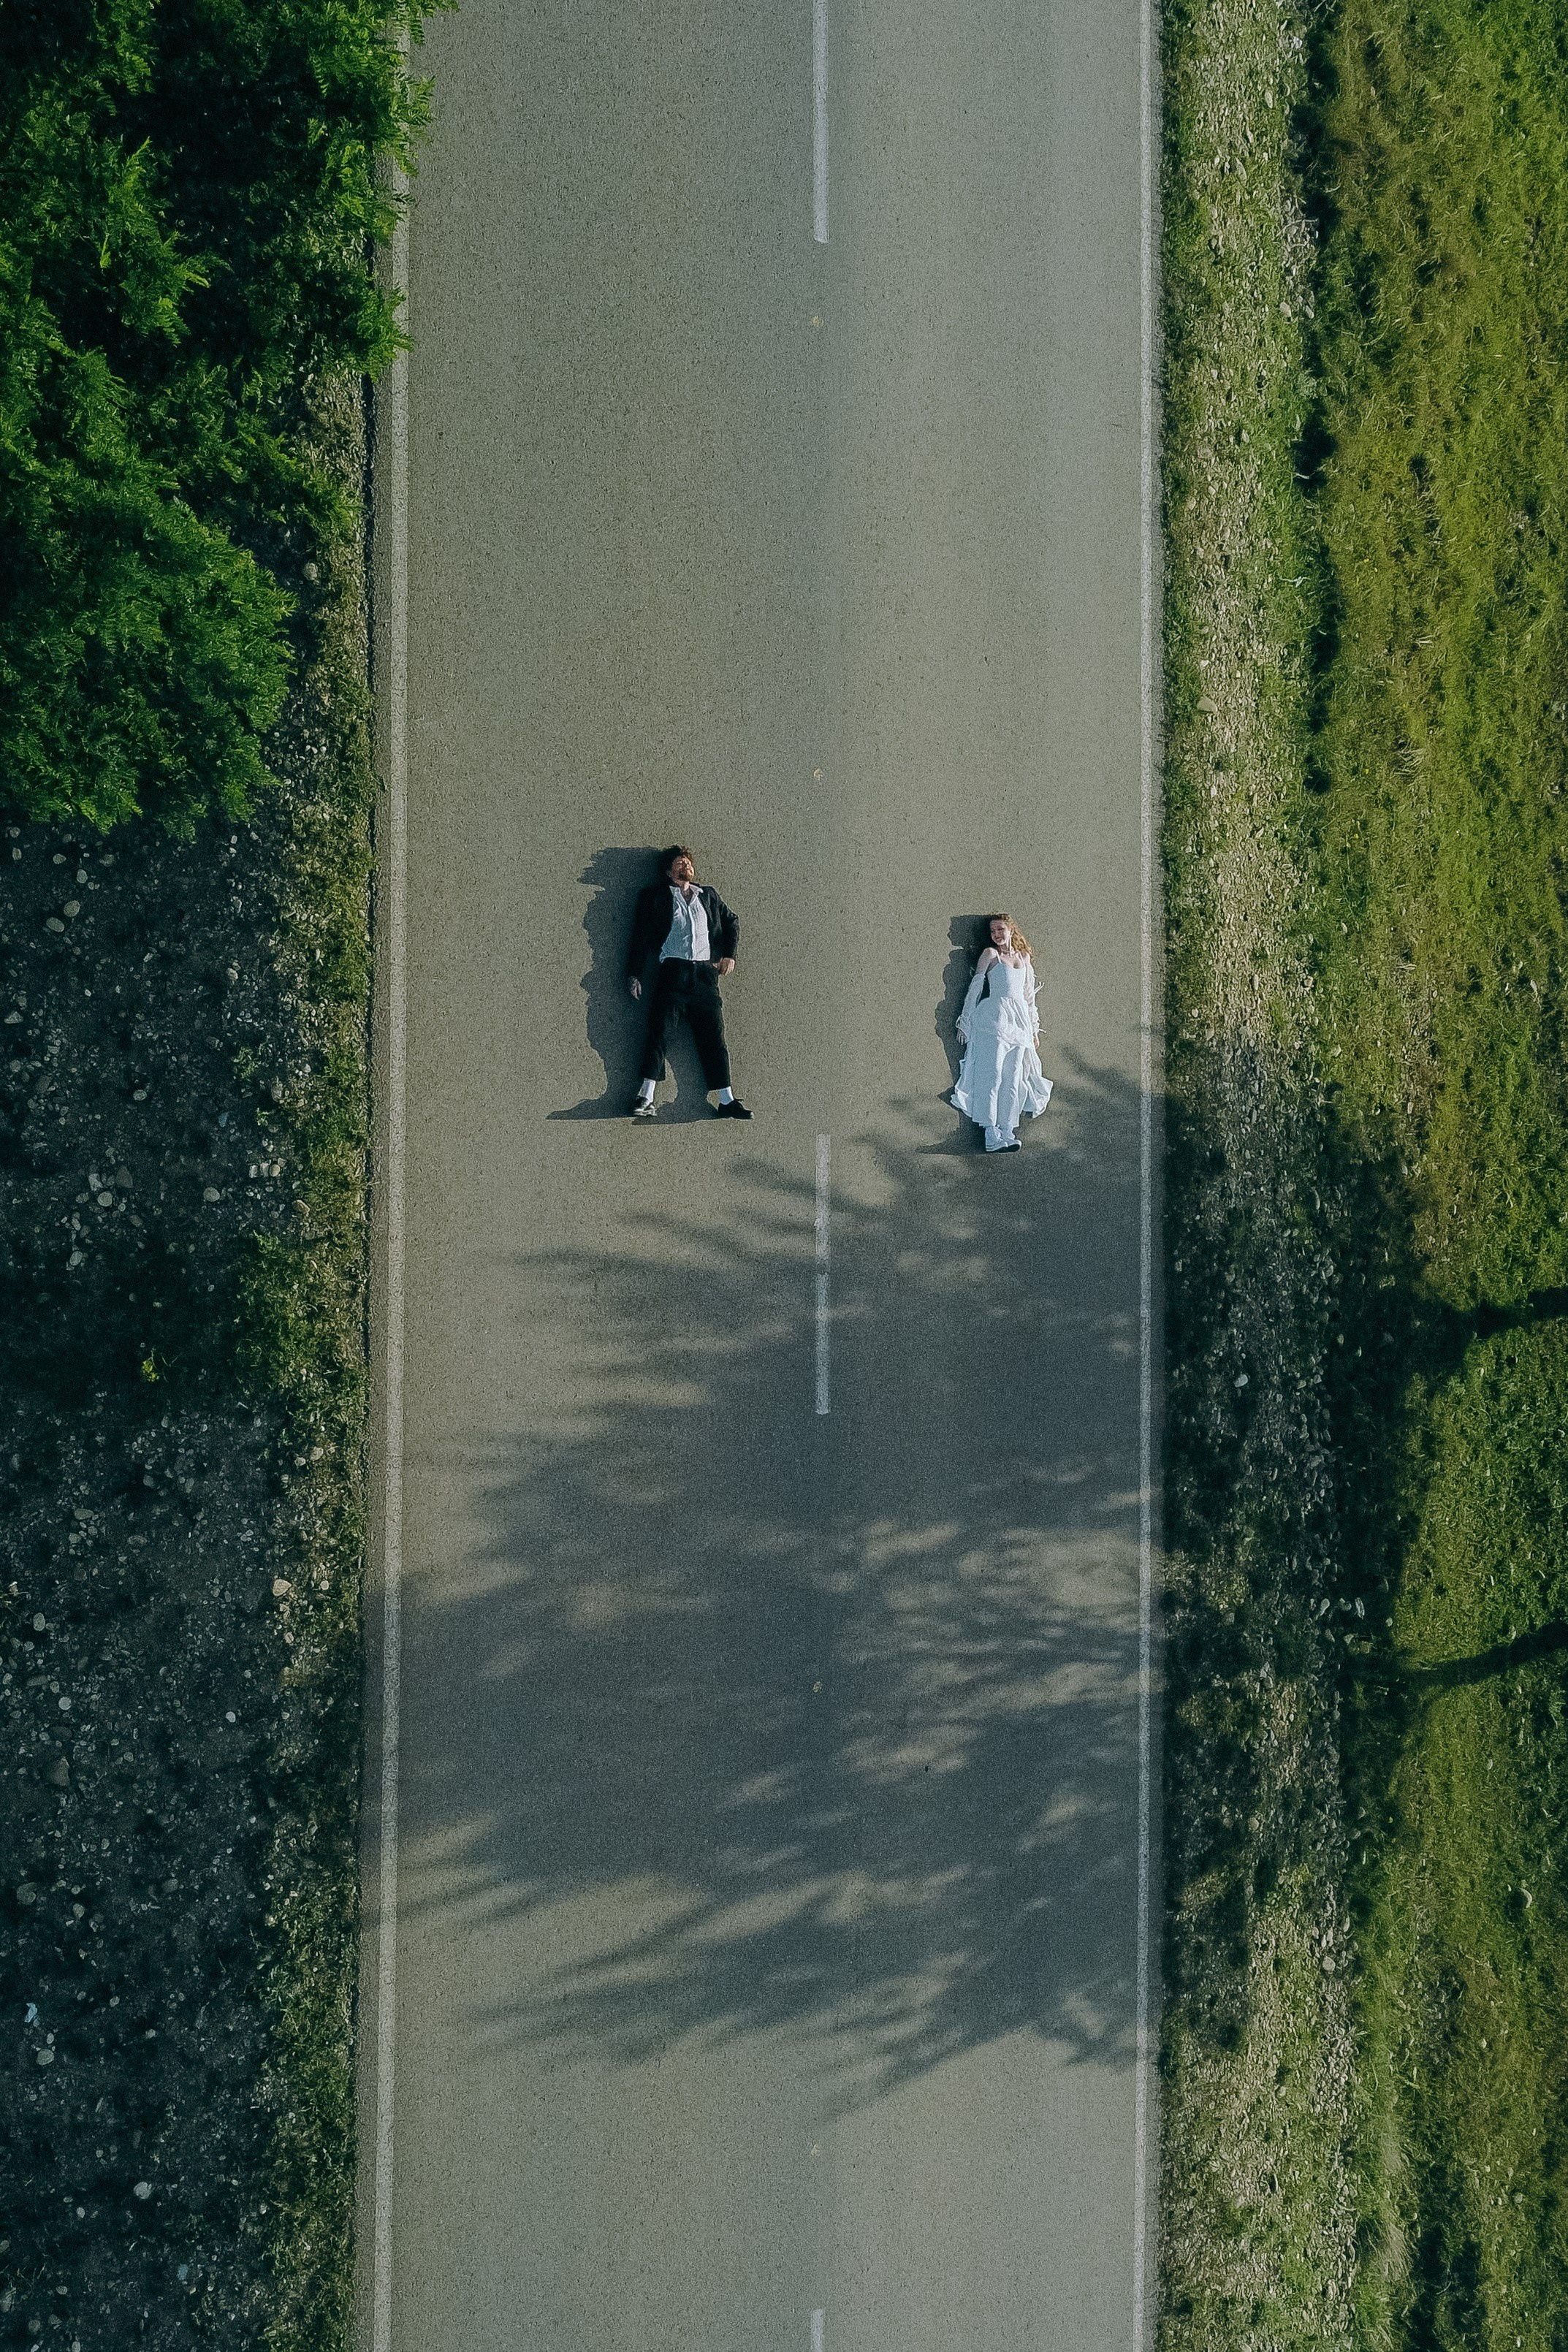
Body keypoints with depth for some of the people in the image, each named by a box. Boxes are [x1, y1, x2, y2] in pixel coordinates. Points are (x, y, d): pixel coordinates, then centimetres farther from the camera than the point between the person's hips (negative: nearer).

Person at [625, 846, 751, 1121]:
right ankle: (645, 1098, -16)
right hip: (673, 972, -3)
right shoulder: (656, 897, 9)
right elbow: (641, 936, 6)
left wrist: (729, 954, 10)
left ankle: (727, 1101, 2)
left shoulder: (708, 895, 20)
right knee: (660, 1033, -13)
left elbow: (731, 923, 26)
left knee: (714, 1037, 1)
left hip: (705, 973, 3)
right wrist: (635, 974, -2)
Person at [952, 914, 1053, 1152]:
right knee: (992, 1075, -12)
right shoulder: (990, 954, 5)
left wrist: (1034, 1029, 21)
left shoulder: (1025, 958, 18)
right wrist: (966, 1021, -1)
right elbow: (976, 987, 3)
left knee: (1013, 1079, -1)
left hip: (1018, 1022, 5)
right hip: (993, 1018, -5)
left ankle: (1007, 1132, 0)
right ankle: (992, 1135, -16)